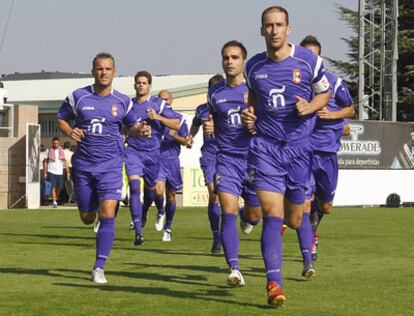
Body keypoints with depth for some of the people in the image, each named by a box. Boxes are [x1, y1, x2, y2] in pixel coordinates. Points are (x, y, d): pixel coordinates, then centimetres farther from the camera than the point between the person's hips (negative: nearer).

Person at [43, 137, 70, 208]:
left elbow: (65, 162, 10)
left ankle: (55, 199, 29)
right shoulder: (49, 151, 2)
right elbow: (45, 162, 4)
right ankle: (54, 202, -12)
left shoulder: (61, 151, 8)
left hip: (59, 172, 3)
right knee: (53, 187, -10)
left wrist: (68, 171, 2)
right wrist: (45, 172, -3)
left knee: (59, 187, 6)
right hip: (51, 172, -3)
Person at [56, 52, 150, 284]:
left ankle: (99, 267, -13)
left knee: (107, 214, -17)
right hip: (84, 163, 1)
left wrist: (141, 129, -7)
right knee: (87, 218, 9)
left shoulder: (122, 101, 2)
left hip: (110, 164, -1)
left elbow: (131, 124, 16)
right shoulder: (78, 97, 0)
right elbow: (61, 118, 12)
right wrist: (70, 131, -10)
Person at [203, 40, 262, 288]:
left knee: (254, 216, 9)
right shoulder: (215, 93, 9)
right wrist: (209, 127, 1)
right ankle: (234, 269, -19)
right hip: (227, 160, 1)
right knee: (228, 212, -15)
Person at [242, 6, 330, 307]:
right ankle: (274, 282, -15)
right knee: (272, 214, -16)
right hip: (265, 147, 0)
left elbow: (325, 93, 9)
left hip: (299, 147, 0)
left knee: (293, 221, 8)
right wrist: (249, 114, 2)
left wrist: (309, 107, -12)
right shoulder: (254, 66, 3)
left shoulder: (309, 61, -4)